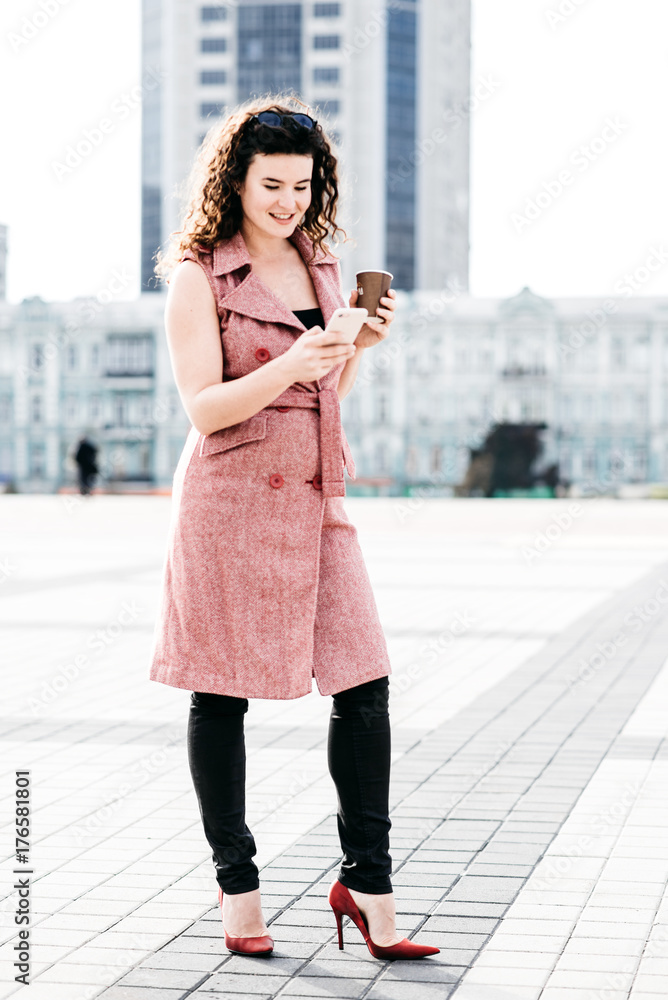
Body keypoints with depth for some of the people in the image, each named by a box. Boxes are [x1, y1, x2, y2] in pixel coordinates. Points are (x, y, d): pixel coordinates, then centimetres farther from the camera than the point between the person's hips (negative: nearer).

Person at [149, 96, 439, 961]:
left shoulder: (323, 266, 14)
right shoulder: (199, 275, -4)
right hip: (231, 500, -5)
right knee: (221, 694, 2)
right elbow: (204, 409, -11)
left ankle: (366, 882, 9)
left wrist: (358, 345, 1)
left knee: (364, 686, -2)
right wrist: (290, 366, -25)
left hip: (317, 500, 5)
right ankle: (236, 887, 16)